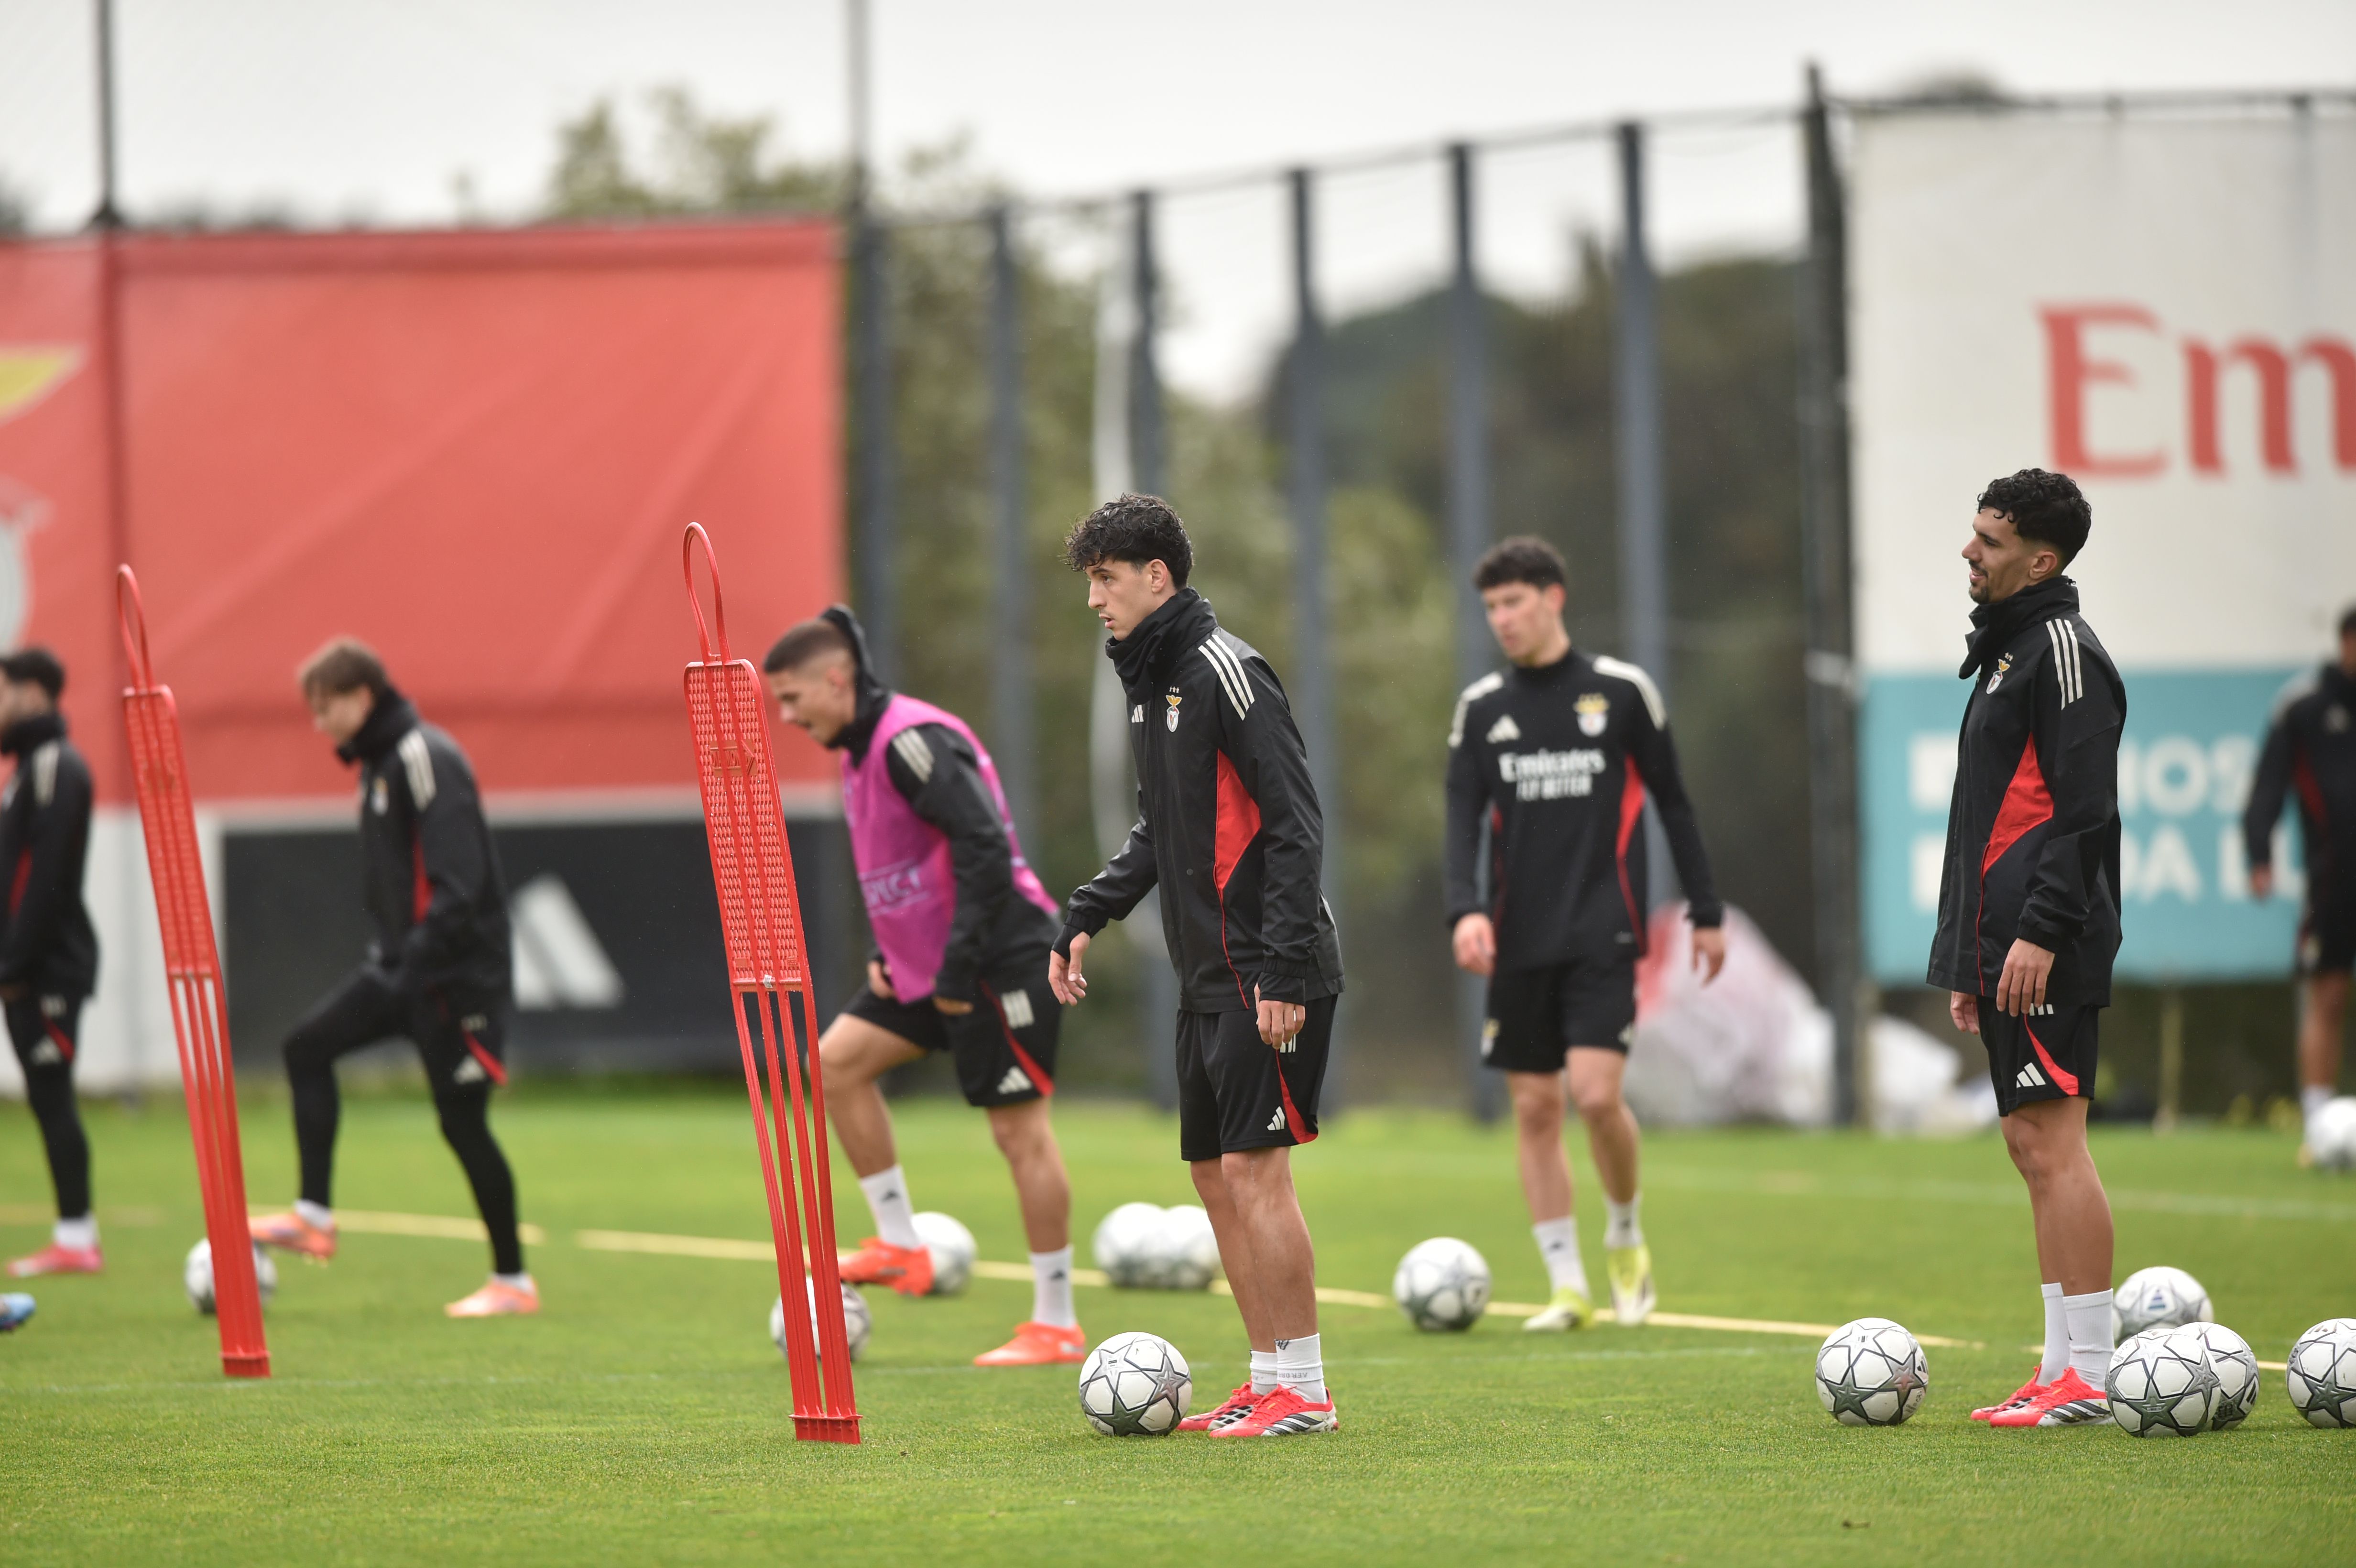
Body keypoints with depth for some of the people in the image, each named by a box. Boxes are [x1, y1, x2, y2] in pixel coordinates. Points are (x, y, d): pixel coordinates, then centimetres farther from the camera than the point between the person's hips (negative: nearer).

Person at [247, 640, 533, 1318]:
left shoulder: (428, 759, -17)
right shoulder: (381, 762, 13)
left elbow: (458, 881, -25)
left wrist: (417, 966, -28)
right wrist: (394, 957, 19)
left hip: (457, 973, -10)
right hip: (402, 963, 10)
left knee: (462, 1120, -4)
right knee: (308, 1046, 5)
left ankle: (513, 1281, 5)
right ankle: (314, 1216, 7)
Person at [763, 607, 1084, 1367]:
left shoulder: (913, 742, -19)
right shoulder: (861, 750, 13)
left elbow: (985, 848, -25)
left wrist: (958, 966, -23)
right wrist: (887, 953, 11)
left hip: (1001, 962, -10)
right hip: (926, 964, 10)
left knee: (1019, 1128, -5)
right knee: (836, 1060, 6)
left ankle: (1057, 1325, 1)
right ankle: (901, 1247, 10)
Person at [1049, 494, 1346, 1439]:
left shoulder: (1223, 669, -13)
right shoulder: (1150, 680, 15)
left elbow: (1296, 824, -17)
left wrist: (1283, 973, -22)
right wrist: (1087, 917, 16)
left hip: (1268, 981, -9)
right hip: (1207, 979, 9)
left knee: (1254, 1168, -10)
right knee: (1214, 1175, 9)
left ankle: (1304, 1393, -6)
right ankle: (1268, 1382, 15)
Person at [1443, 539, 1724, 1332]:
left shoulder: (1622, 691, 1)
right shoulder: (1481, 707, 7)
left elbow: (1672, 803, 8)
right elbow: (1463, 817, 3)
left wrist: (1706, 912, 8)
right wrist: (1466, 908, -15)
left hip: (1603, 932, -3)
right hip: (1520, 940, 3)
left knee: (1596, 1092, -16)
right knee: (1534, 1107, 1)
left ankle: (1626, 1238, 11)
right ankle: (1568, 1287, 9)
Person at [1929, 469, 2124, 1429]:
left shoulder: (2063, 649, -10)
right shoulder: (2005, 649, 21)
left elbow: (2085, 810, -17)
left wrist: (2040, 934, -23)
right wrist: (1968, 960, 23)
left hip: (2046, 952, -10)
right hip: (2004, 943, 10)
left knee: (2053, 1144, -11)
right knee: (2034, 1146, 10)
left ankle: (2088, 1377, -12)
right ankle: (2063, 1368, 13)